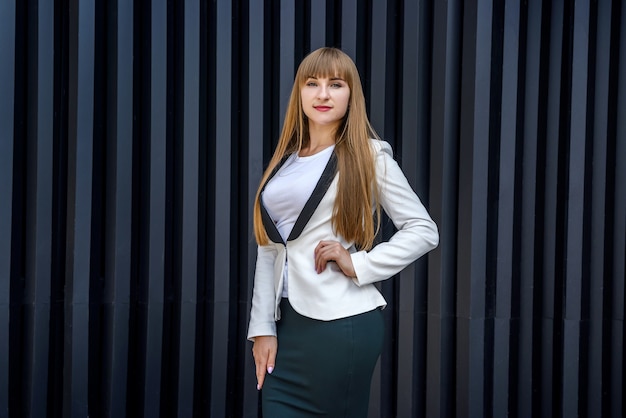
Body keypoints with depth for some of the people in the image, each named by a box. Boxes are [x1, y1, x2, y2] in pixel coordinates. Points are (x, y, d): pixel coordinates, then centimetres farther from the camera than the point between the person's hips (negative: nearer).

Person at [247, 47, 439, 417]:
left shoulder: (368, 155, -1)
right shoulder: (286, 160, 13)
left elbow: (424, 231, -4)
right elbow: (269, 249, 11)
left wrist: (358, 266, -13)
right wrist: (263, 327, 5)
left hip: (341, 323, -5)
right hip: (287, 321, 5)